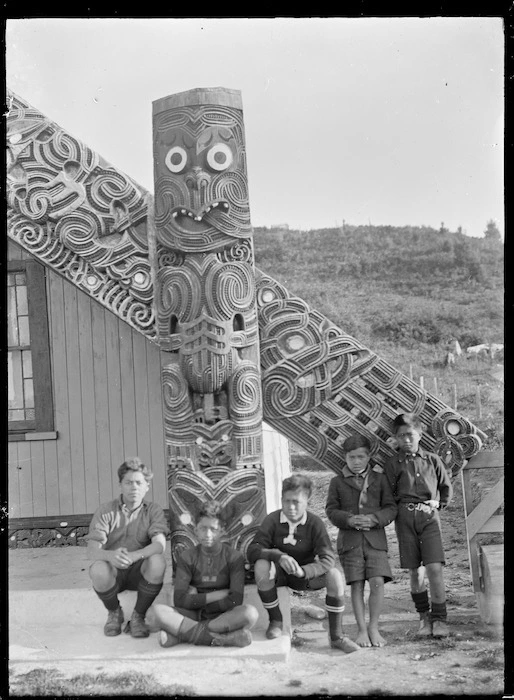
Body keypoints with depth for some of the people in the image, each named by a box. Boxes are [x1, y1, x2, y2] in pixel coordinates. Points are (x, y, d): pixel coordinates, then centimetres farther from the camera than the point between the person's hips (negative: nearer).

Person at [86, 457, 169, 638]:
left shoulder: (153, 511, -1)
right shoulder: (106, 511, -3)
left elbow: (159, 544, -19)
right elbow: (92, 551, -15)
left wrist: (133, 556, -40)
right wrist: (110, 555, -39)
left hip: (139, 572, 0)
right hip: (114, 572, 0)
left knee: (157, 561, -32)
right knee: (98, 569, -34)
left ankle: (138, 616, -5)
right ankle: (114, 613, 1)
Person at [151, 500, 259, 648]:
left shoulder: (234, 557, 0)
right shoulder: (187, 557, 4)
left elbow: (235, 601, -11)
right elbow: (179, 600, -8)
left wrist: (197, 600, -7)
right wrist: (220, 594, -10)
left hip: (223, 617, -1)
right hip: (193, 615, 1)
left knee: (250, 613, -34)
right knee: (158, 610, -27)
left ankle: (182, 633, -25)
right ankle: (220, 639, -29)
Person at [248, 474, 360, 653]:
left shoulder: (314, 523, -14)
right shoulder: (272, 520, -14)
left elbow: (328, 559, -22)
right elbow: (253, 550, -22)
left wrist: (303, 571, -40)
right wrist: (279, 556, -40)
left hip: (306, 574, 1)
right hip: (279, 573, 0)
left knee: (334, 576, -27)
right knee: (261, 566, -33)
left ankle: (336, 636, -10)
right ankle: (275, 621, -10)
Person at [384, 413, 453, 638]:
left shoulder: (433, 460, 10)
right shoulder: (392, 464, 6)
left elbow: (446, 488, 19)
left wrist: (438, 503, 5)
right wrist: (401, 508, -7)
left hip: (429, 516, 0)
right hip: (405, 518, 0)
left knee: (434, 567, -10)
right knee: (415, 571, 5)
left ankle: (439, 619, -1)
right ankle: (424, 616, 19)